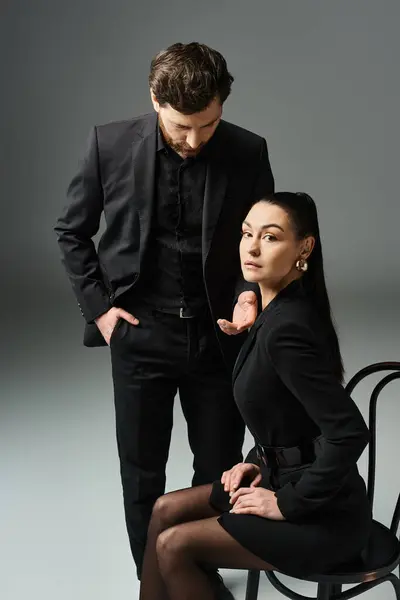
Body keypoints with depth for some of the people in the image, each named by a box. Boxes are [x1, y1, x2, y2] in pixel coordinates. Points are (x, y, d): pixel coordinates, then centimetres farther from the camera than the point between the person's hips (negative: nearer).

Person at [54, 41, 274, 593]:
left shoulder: (248, 153, -7)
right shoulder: (110, 145, -8)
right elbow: (72, 232, 5)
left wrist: (249, 292, -13)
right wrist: (98, 305, -2)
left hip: (218, 334, 1)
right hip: (140, 334, 0)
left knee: (220, 469, 13)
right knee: (142, 474, 11)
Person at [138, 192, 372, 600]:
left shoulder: (288, 327, -26)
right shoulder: (280, 310, 3)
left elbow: (349, 432, -30)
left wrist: (289, 504, -19)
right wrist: (260, 460, 6)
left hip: (323, 512, -9)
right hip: (286, 475, 9)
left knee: (174, 545, -7)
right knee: (166, 510, 9)